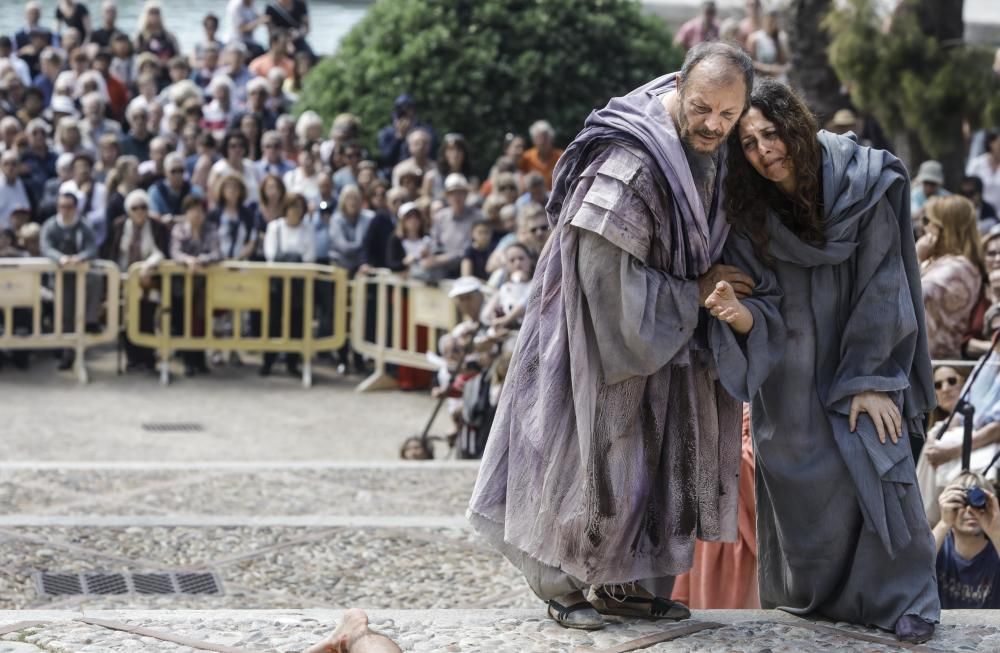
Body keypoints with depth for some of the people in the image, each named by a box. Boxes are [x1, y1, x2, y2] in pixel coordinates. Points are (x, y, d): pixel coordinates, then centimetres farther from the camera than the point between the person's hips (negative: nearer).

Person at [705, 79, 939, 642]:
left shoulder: (863, 185, -16)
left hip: (859, 359, -2)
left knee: (877, 464, -15)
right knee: (801, 486, -1)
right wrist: (740, 312, -32)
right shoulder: (748, 213, -9)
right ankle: (805, 601, 14)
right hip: (789, 378, 2)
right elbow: (766, 310, -8)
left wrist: (870, 380, -15)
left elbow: (881, 286, -13)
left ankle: (902, 598, -4)